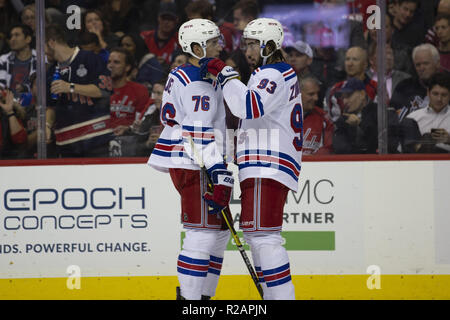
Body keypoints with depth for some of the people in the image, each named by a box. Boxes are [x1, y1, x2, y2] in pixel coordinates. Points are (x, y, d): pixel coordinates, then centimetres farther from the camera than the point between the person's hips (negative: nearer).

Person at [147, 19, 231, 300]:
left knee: (219, 231, 14)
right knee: (203, 233, -12)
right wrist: (220, 171, -28)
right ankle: (189, 298, -12)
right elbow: (200, 133, -23)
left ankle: (201, 293, 18)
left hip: (200, 164, 11)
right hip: (192, 166, -11)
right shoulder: (196, 83, -15)